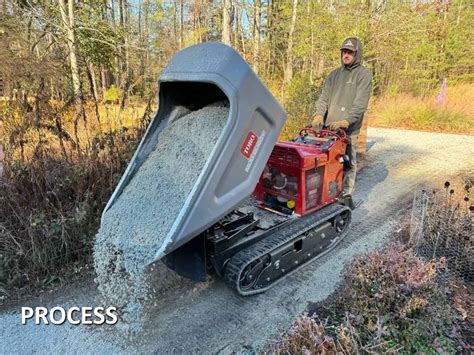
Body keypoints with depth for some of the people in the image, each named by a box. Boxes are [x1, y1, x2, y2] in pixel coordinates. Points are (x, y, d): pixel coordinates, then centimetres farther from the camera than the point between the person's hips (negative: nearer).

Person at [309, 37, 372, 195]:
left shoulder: (364, 75, 0)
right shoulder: (334, 74, 17)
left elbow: (360, 103, -11)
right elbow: (324, 97, 9)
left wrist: (345, 121, -24)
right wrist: (319, 114, -10)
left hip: (349, 130, -4)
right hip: (328, 127, 5)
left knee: (348, 164, 1)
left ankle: (346, 194, 12)